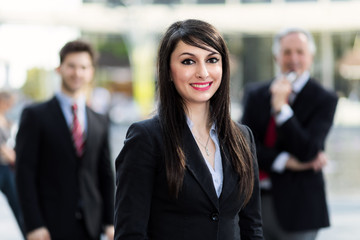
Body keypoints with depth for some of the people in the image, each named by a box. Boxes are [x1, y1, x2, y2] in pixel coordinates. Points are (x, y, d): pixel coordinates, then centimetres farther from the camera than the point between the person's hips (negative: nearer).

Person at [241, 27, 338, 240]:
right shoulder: (256, 93, 9)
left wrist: (280, 106, -20)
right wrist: (285, 162, -13)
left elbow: (307, 152, -14)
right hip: (254, 203, 3)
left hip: (296, 206, -3)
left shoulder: (324, 100, -3)